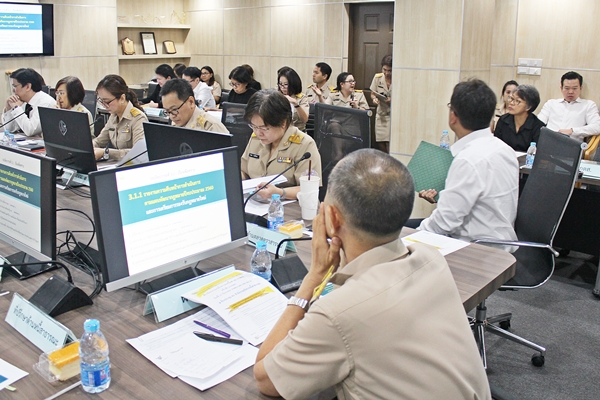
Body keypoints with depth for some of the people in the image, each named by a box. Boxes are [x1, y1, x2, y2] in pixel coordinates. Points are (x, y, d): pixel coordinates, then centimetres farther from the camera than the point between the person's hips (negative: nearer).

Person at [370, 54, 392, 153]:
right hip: (381, 116, 4)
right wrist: (375, 98, -9)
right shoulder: (377, 77, 1)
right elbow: (372, 94, 14)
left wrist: (392, 101, -22)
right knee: (380, 147, 5)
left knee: (390, 148, -11)